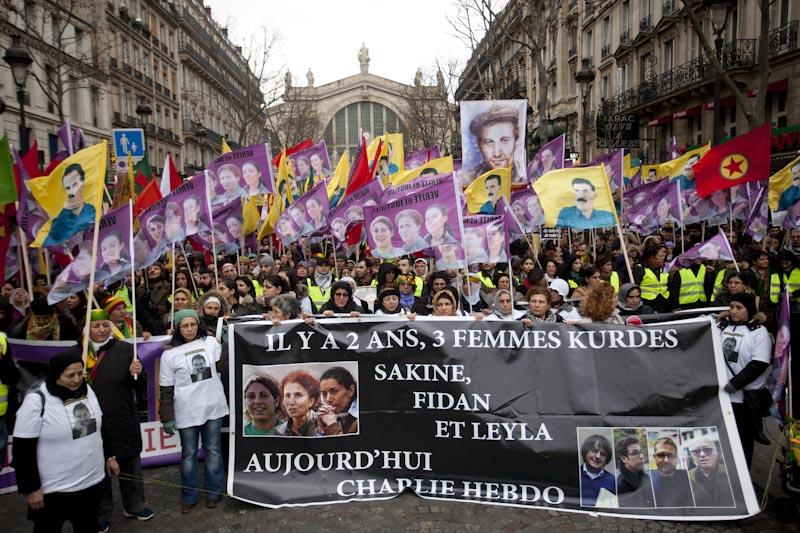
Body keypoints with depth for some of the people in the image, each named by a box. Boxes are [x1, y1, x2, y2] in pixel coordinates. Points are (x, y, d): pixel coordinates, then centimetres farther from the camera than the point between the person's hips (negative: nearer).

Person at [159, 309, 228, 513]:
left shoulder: (210, 342, 1)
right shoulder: (170, 354, -4)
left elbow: (225, 366, -7)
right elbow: (166, 389, -2)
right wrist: (167, 418, -5)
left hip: (213, 407, 1)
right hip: (186, 412, -1)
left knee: (213, 450, 12)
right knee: (189, 454, 10)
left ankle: (213, 492, 28)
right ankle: (189, 496, 26)